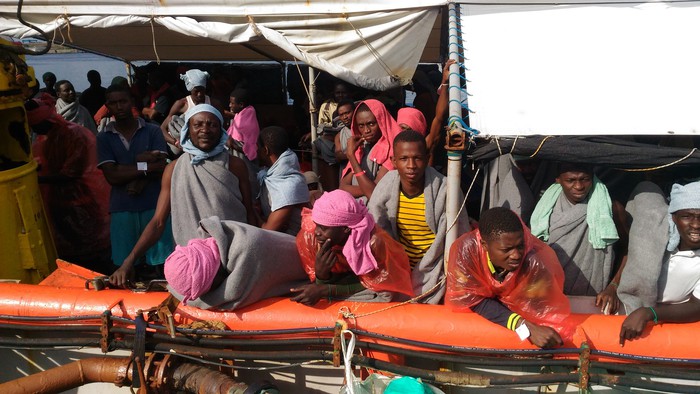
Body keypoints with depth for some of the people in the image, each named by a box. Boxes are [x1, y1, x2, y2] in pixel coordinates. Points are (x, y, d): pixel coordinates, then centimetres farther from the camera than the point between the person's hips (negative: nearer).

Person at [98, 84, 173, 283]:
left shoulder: (152, 131, 5)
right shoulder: (104, 138, 6)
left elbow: (161, 168, -5)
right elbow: (112, 176, -5)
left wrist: (129, 170, -14)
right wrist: (146, 165, -11)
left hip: (154, 205, -1)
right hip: (122, 208, 1)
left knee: (160, 266, -1)